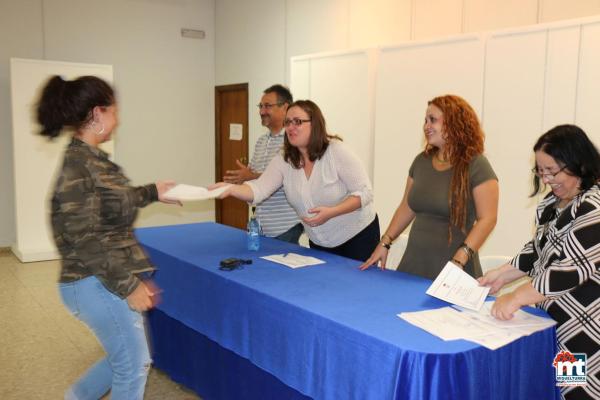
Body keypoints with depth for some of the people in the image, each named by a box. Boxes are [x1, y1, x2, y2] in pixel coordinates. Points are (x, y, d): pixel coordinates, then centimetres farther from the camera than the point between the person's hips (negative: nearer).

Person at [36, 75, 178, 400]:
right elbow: (83, 239, -23)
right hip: (97, 284, -9)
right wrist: (128, 286, -19)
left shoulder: (91, 158, 7)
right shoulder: (77, 164, -21)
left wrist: (152, 192, 25)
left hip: (106, 280, 9)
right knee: (133, 367, 8)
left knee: (127, 358, 24)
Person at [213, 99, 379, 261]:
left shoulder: (336, 151, -18)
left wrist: (331, 212, -31)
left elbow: (364, 192, -18)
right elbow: (259, 189, -20)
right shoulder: (283, 161, -7)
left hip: (358, 235, -4)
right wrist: (230, 189, -40)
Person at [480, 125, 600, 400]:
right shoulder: (553, 202, 9)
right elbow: (538, 250, 18)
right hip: (554, 320, 8)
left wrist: (516, 298, -22)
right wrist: (501, 276, 8)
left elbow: (575, 267, -25)